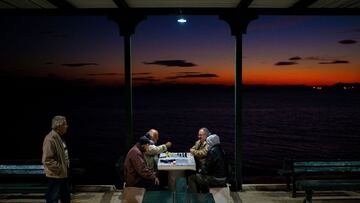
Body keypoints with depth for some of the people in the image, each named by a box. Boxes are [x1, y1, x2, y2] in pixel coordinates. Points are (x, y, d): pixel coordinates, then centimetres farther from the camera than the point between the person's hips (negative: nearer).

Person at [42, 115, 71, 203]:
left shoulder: (60, 137, 10)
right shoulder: (50, 139, -21)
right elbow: (47, 160, -25)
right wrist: (59, 169, -20)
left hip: (64, 174, 10)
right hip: (55, 176, -10)